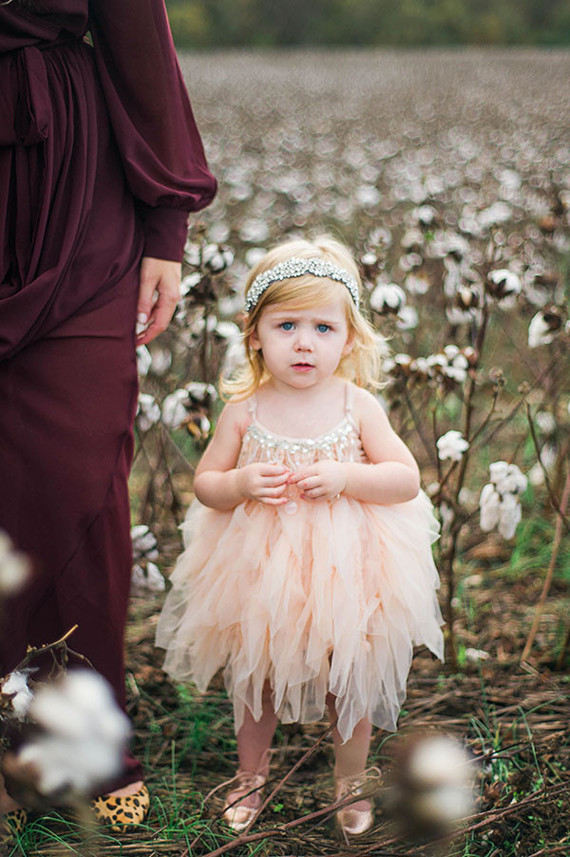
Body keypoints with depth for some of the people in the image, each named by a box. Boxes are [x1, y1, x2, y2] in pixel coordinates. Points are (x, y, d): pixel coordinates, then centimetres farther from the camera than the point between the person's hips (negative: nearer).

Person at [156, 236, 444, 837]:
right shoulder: (244, 411, -8)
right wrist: (240, 484, -21)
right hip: (259, 569, 1)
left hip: (343, 572, 0)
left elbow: (406, 479, -8)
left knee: (351, 684, 13)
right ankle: (250, 774, 41)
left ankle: (350, 781, 38)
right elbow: (205, 483, -1)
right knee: (255, 679, 17)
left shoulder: (356, 405, -9)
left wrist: (343, 478, -23)